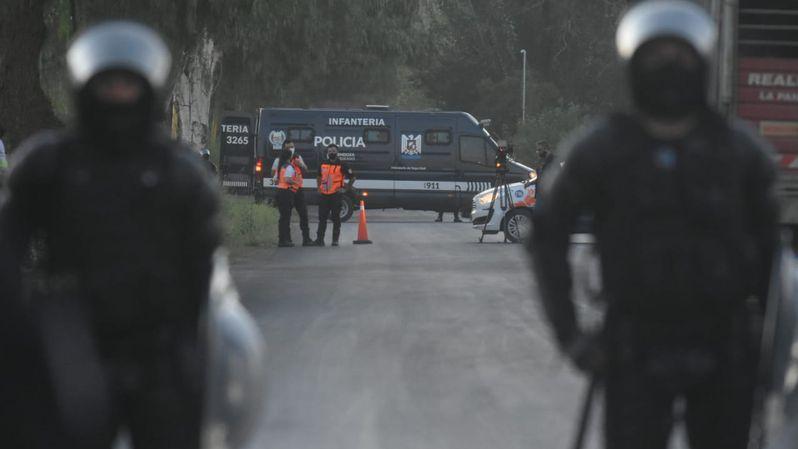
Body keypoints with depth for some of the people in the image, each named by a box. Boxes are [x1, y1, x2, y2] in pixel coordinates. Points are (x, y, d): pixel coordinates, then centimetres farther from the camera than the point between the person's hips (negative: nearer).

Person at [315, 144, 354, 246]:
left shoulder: (341, 166, -2)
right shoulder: (323, 165, 11)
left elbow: (352, 178, 2)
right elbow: (318, 177, 28)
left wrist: (345, 188, -2)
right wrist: (319, 187, 15)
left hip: (336, 195, -4)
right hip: (324, 195, 4)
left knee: (336, 218, 1)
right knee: (322, 218, 4)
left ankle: (335, 240, 6)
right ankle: (320, 239, 7)